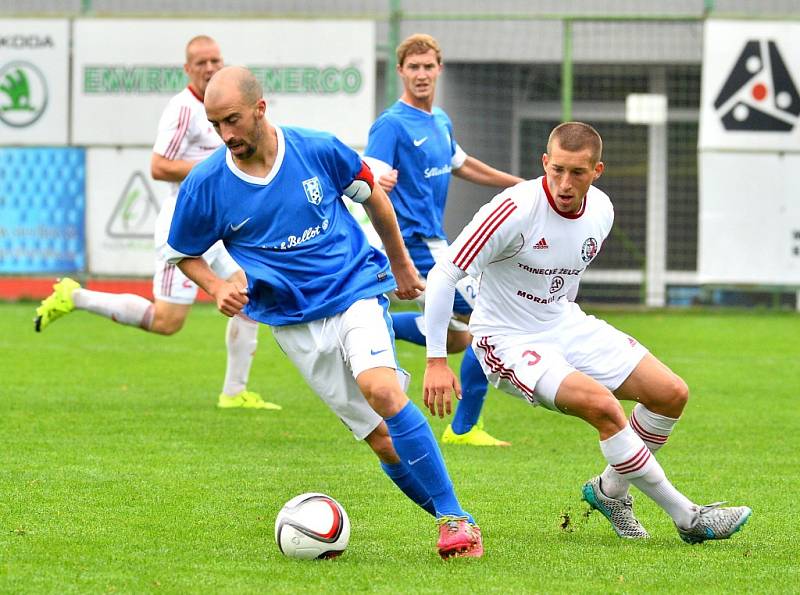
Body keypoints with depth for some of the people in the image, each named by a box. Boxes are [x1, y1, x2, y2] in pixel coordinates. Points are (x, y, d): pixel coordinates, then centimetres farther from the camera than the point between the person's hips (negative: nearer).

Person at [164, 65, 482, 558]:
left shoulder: (318, 149, -8)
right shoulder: (205, 185, -8)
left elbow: (373, 194, 11)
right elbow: (182, 254, 10)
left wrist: (400, 263, 20)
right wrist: (216, 286, -10)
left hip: (357, 290, -2)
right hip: (294, 322, 2)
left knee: (381, 390, -28)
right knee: (381, 439, -6)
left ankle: (456, 519, -21)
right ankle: (453, 518, 11)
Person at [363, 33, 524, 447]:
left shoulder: (441, 121, 11)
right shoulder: (392, 125, -15)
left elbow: (461, 165, 30)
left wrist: (521, 185, 35)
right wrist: (379, 183, -49)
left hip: (434, 239, 9)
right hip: (418, 242, -9)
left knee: (456, 338, 18)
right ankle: (463, 429, -1)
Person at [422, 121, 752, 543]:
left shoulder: (601, 211, -4)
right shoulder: (517, 210, -26)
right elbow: (443, 275, -24)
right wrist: (436, 361, -26)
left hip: (565, 324, 7)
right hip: (509, 340, -7)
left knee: (672, 394, -1)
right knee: (602, 404, -28)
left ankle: (609, 490, 20)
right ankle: (687, 517, -15)